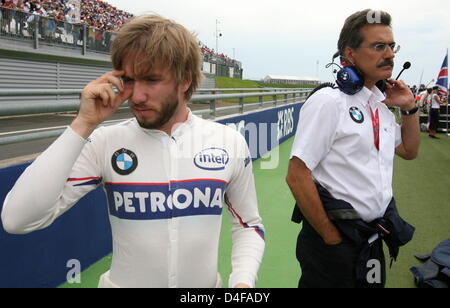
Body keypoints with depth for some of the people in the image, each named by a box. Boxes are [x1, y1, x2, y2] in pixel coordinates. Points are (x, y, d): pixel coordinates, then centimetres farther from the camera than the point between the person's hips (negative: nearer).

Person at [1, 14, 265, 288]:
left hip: (207, 285, 1)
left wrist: (243, 281, -16)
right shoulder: (105, 143, -14)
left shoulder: (230, 142, -10)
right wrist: (83, 125, -25)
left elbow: (249, 225, 2)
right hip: (123, 282, 0)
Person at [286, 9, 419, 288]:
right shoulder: (329, 100, -16)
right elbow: (297, 176, -20)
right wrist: (332, 238, -16)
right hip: (333, 239, -7)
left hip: (373, 239, 8)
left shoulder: (381, 104, 8)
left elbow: (409, 151, 22)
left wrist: (409, 108, 7)